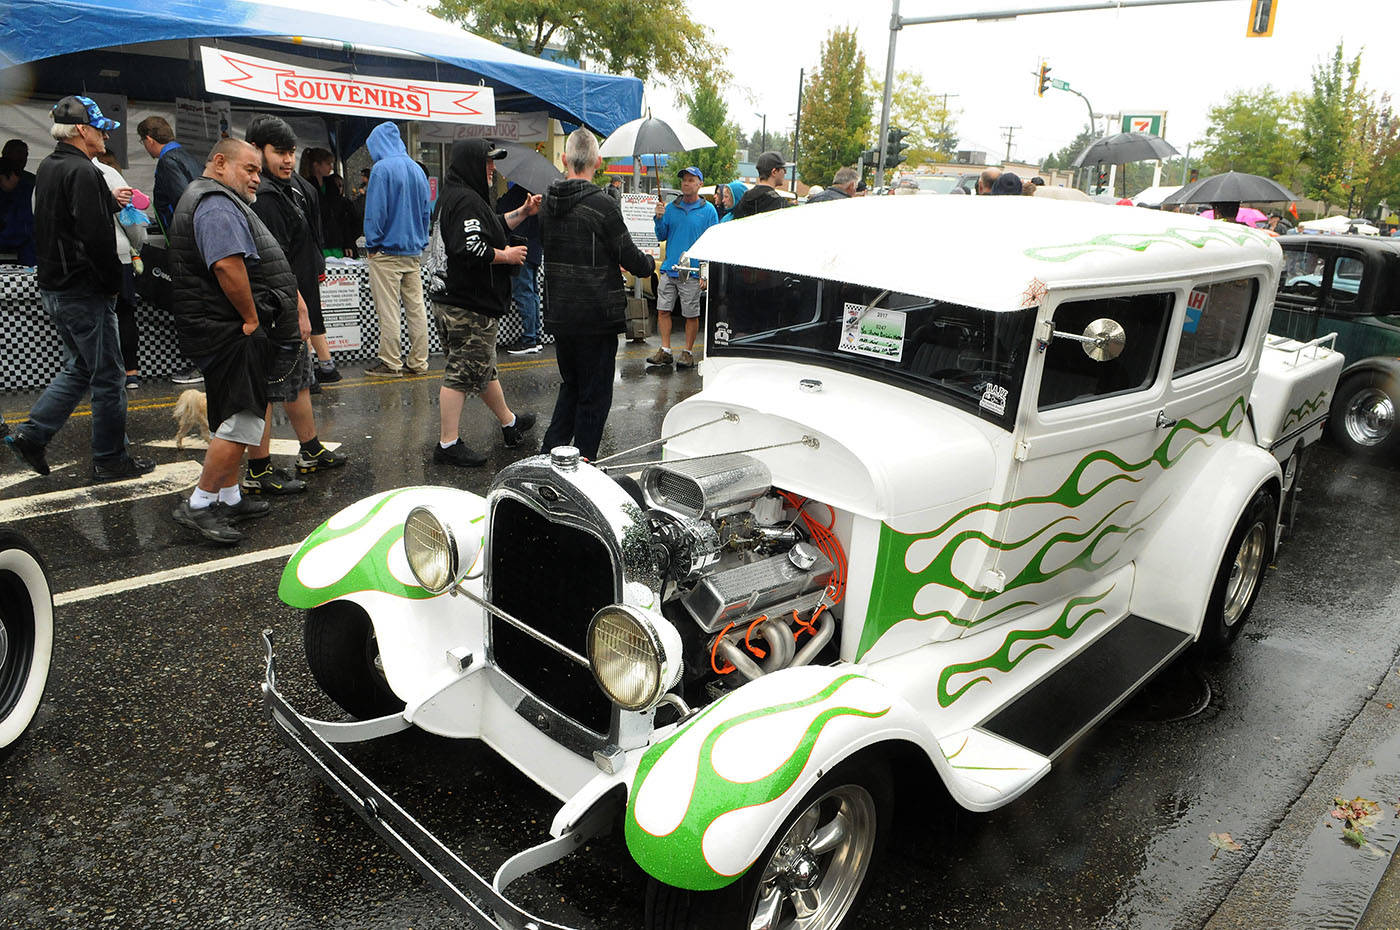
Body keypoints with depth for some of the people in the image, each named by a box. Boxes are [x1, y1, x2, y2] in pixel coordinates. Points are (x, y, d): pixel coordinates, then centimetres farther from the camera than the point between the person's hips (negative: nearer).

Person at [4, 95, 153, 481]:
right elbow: (96, 238, -23)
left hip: (54, 287, 10)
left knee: (79, 368, 20)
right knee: (108, 377, 1)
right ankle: (110, 460, 9)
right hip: (84, 291, -10)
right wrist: (113, 283, -13)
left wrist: (110, 202, 20)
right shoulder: (82, 172, -18)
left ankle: (30, 435, 17)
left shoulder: (48, 167, 13)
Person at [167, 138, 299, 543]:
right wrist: (251, 318, -19)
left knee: (234, 420, 17)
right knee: (242, 421, -12)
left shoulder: (211, 200, 24)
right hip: (231, 332, -12)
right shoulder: (218, 205, -13)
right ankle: (198, 505, -5)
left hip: (229, 331, 12)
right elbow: (228, 266, -27)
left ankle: (229, 498, 26)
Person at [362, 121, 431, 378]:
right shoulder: (417, 169, 10)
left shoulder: (382, 169, -11)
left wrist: (371, 244, -5)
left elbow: (376, 211, -14)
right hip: (413, 251, 7)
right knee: (416, 307, 8)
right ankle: (418, 362, 13)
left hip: (386, 251, -7)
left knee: (388, 310, -2)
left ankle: (391, 364, 1)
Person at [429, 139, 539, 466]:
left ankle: (509, 423, 38)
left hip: (455, 300, 11)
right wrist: (507, 256, -15)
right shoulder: (467, 200, -18)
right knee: (462, 374, -6)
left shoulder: (457, 196, 17)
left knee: (483, 367, 21)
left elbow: (492, 227, 29)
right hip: (470, 307, -11)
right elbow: (472, 249, -29)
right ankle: (448, 444, -1)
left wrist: (523, 213, 22)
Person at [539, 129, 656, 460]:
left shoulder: (548, 203, 4)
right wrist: (650, 263, 12)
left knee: (571, 385, 23)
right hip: (596, 317, -6)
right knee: (594, 395, 5)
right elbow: (630, 258, -12)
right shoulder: (602, 205, -16)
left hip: (557, 315, 6)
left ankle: (551, 451, 20)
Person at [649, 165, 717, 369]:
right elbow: (661, 237, 12)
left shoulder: (708, 210, -1)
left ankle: (688, 352, 15)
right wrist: (659, 218, -6)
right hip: (669, 269, 4)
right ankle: (665, 350, 11)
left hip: (693, 273, -4)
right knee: (663, 310, 2)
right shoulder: (671, 207, 10)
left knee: (691, 315, 3)